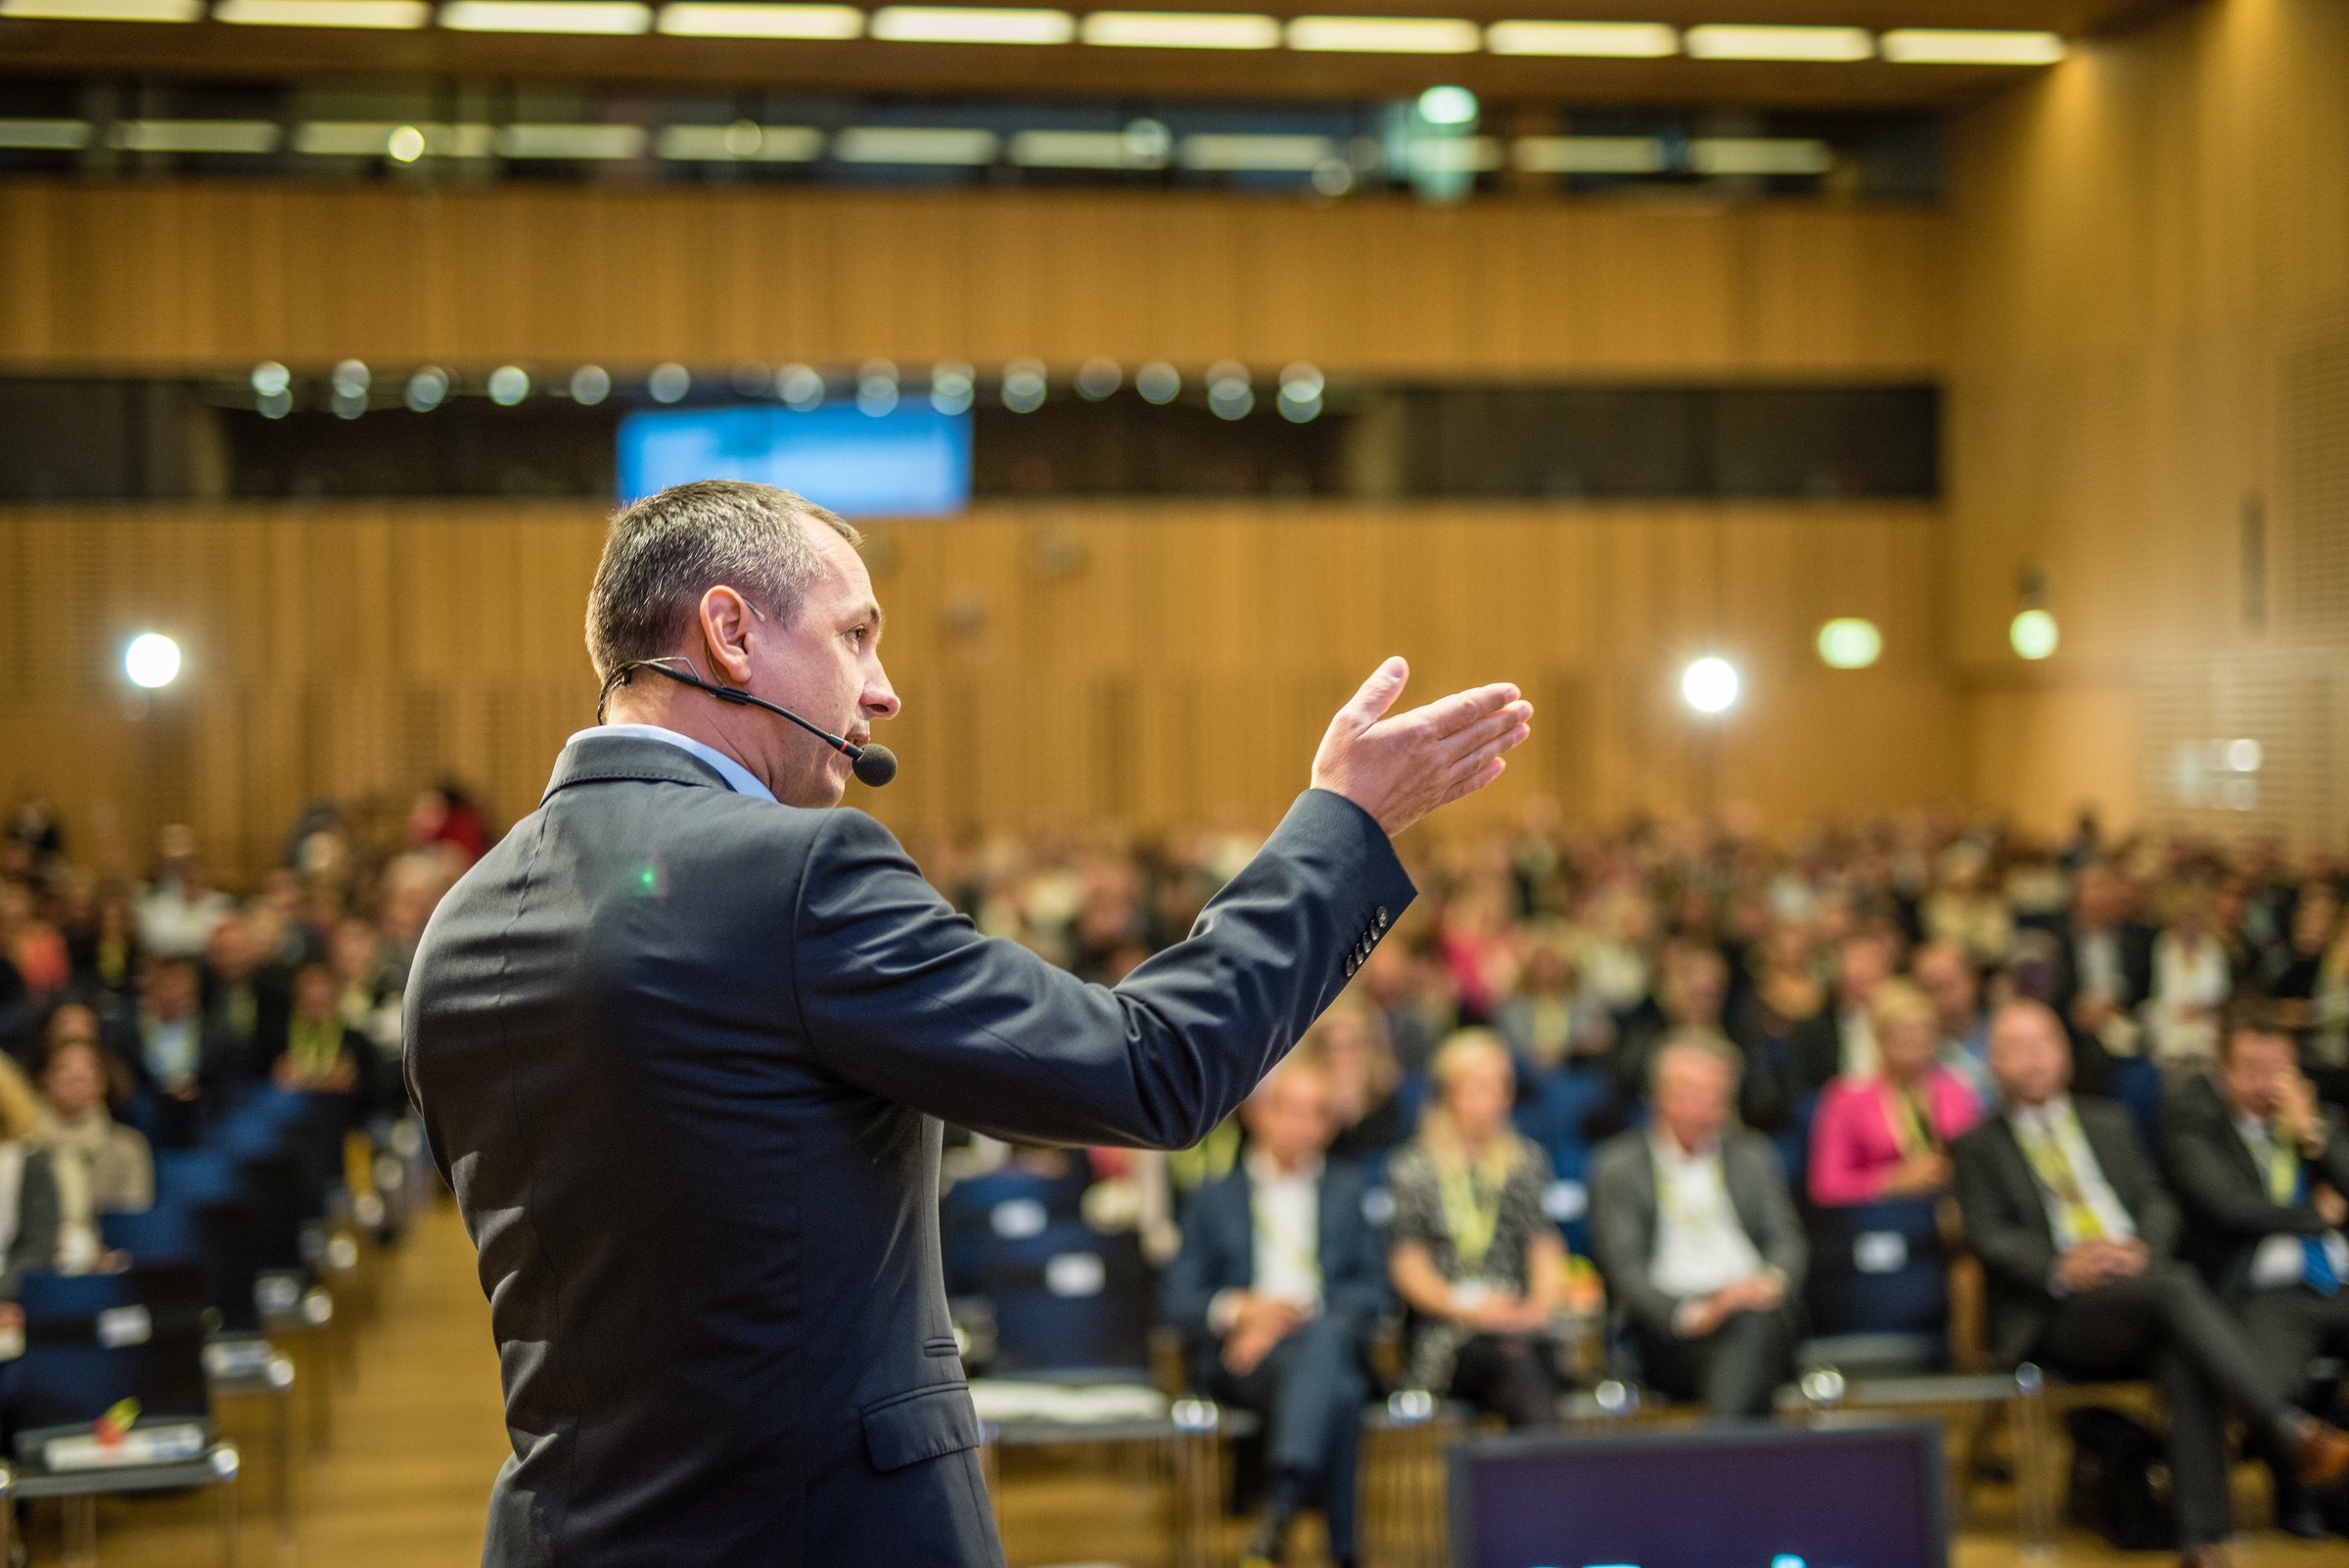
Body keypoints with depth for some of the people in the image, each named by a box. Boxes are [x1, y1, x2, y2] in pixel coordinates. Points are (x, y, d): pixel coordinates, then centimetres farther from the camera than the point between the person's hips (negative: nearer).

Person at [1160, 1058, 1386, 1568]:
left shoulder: (1350, 1189, 23)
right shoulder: (1216, 1199, 20)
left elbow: (1371, 1289, 10)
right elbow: (1178, 1297, 12)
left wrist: (1302, 1316, -8)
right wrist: (1239, 1309, -10)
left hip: (1333, 1338, 1)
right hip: (1241, 1356, -1)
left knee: (1328, 1335, -40)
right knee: (1335, 1389, -37)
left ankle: (1282, 1502, -50)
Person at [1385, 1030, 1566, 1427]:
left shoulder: (1527, 1160, 21)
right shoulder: (1412, 1167, 10)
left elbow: (1546, 1247, 16)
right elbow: (1406, 1264, 4)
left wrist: (1542, 1303, -4)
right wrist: (1464, 1307, -11)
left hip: (1518, 1322, 3)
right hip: (1447, 1338, -2)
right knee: (1518, 1366, -35)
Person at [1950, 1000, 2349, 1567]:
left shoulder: (2109, 1123, 26)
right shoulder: (1978, 1147, 14)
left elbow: (2158, 1203, 16)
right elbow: (1990, 1238, 1)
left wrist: (2143, 1251, -8)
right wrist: (2061, 1268, -19)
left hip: (2143, 1291, 3)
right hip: (2058, 1315, -3)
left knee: (2186, 1359, -33)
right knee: (2176, 1286, -34)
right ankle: (2294, 1434, -40)